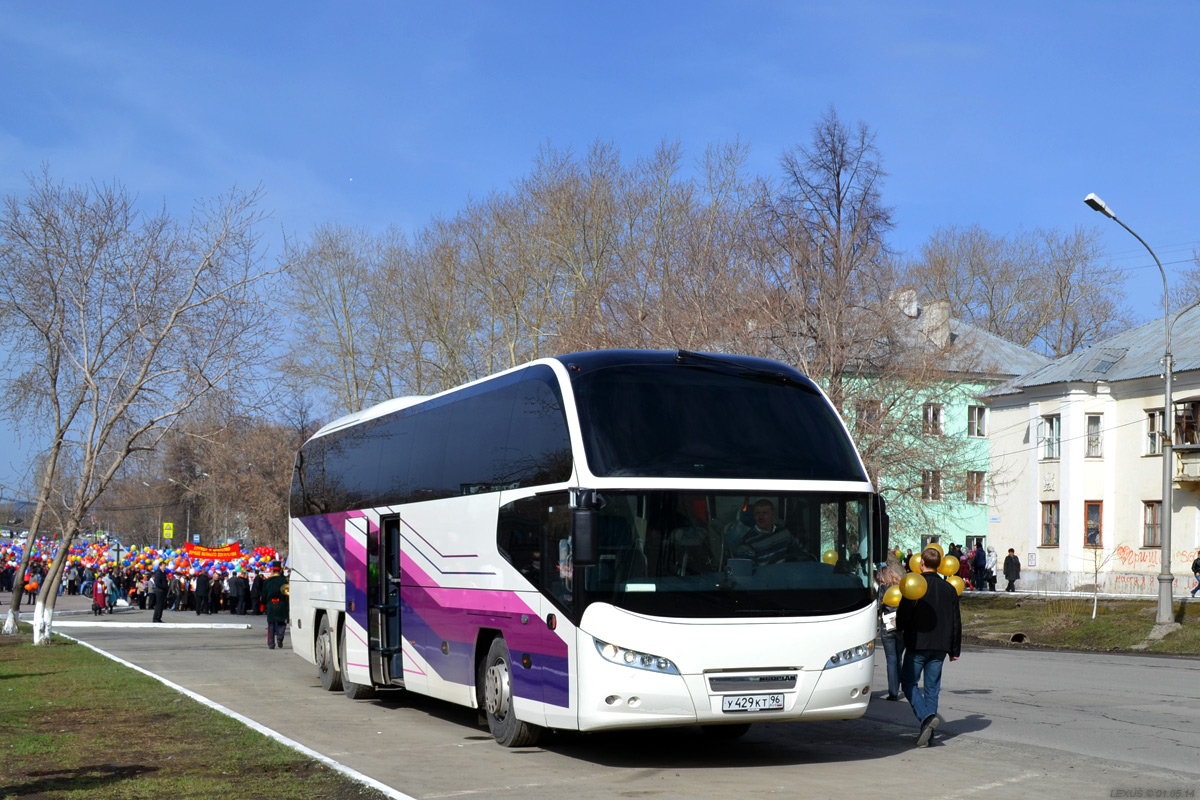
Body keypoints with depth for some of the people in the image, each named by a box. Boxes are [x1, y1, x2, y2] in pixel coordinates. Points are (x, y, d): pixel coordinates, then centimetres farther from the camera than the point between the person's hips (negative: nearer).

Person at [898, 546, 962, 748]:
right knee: (932, 688, 9)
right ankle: (927, 734, 6)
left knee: (909, 682, 6)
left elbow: (902, 617, -11)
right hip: (940, 646, 5)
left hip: (917, 644, -5)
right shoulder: (949, 589, 6)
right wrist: (955, 650, 16)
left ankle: (927, 716, -16)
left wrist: (901, 629, 13)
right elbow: (956, 623, 10)